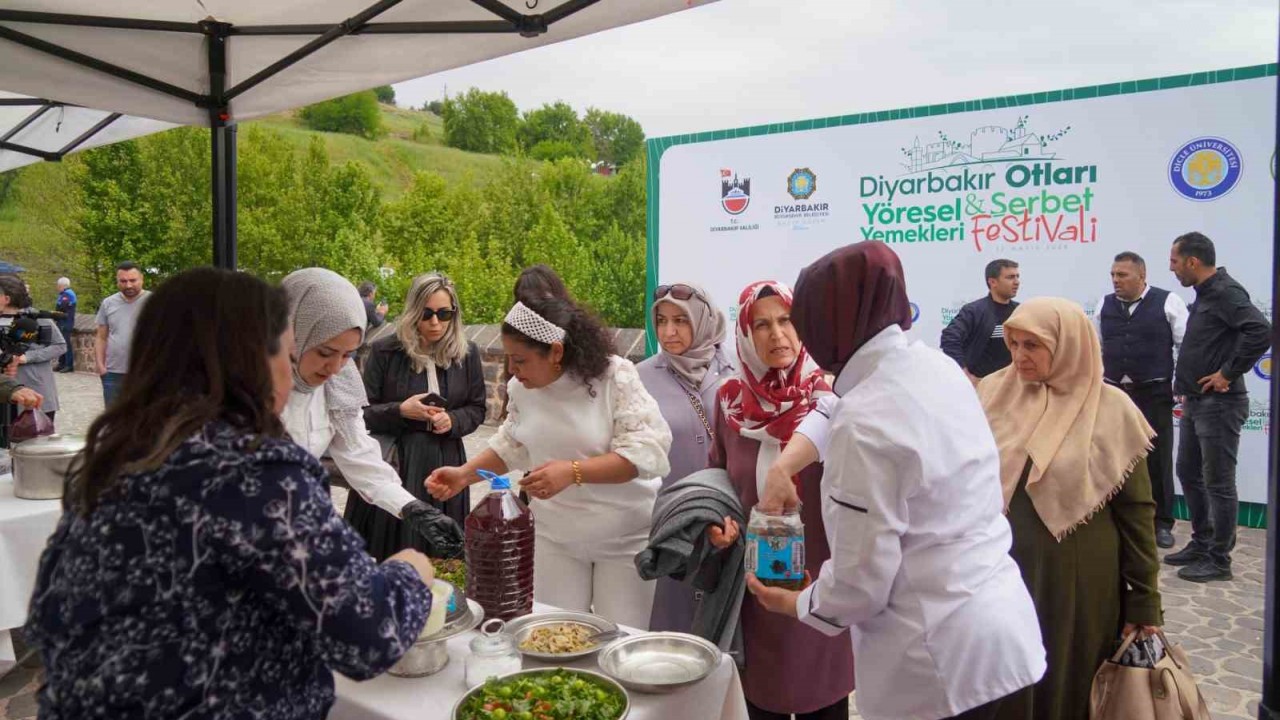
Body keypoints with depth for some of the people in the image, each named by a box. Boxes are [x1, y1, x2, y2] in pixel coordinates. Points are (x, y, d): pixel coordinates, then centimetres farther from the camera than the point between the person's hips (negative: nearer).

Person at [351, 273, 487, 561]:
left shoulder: (467, 353, 2)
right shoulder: (385, 351, -6)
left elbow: (477, 409, 10)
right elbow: (362, 412, -3)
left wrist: (452, 421, -11)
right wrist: (400, 411, -21)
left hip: (445, 462, 2)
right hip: (392, 461, -2)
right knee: (388, 546, 0)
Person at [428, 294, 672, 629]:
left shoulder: (616, 376, -19)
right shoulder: (522, 387, -3)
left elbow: (645, 451, -23)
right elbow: (511, 445, 13)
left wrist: (572, 471, -32)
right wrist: (465, 474, -2)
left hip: (625, 535, -4)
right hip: (554, 534, 4)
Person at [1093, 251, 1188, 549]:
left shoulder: (1168, 302, -6)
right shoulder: (1105, 305, 7)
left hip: (1154, 394, -4)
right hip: (1114, 394, 4)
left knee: (1157, 460, 3)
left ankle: (1161, 523, 15)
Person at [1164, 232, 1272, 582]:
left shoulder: (1226, 292, -16)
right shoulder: (1205, 294, 13)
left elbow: (1261, 332, -30)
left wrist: (1227, 374, -22)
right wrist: (1187, 386, 13)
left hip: (1219, 404, -10)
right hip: (1195, 402, 10)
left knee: (1218, 483, -1)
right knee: (1188, 473, 17)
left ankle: (1219, 559, 8)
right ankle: (1201, 544, 29)